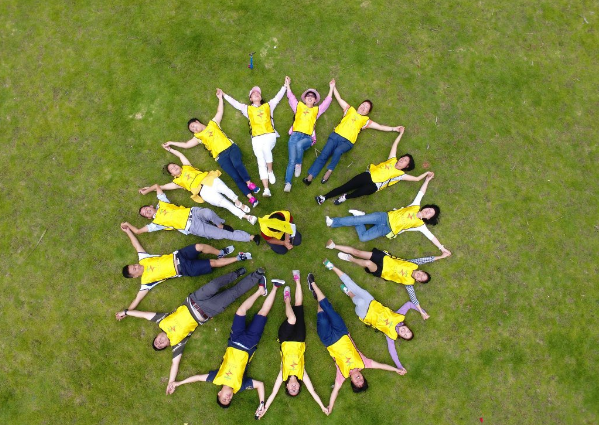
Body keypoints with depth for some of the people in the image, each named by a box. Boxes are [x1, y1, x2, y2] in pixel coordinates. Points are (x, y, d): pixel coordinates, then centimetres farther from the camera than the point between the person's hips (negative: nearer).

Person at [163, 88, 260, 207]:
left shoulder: (212, 124, 19)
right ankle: (250, 196, -20)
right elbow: (186, 144, 18)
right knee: (235, 176, -17)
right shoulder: (199, 137, 19)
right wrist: (171, 143, 20)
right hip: (221, 156, 0)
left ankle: (249, 183, -17)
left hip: (231, 147, 0)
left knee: (237, 164, -33)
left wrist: (220, 98, 16)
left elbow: (220, 112, 18)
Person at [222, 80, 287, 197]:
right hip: (256, 138, 1)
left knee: (266, 148, -34)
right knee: (261, 162, -10)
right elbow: (235, 103, 26)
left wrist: (285, 86, 24)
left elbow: (278, 97, 24)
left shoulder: (268, 105, 24)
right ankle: (266, 189, -16)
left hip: (270, 135, -1)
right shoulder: (247, 109, 24)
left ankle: (270, 171, -11)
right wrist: (224, 95, 27)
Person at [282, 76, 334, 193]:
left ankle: (299, 165, -14)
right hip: (295, 134, 0)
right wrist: (288, 84, 31)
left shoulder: (316, 110, 24)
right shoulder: (299, 106, 24)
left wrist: (331, 88, 25)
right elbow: (291, 97, 26)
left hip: (308, 137, 0)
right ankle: (288, 183, -22)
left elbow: (327, 101, 23)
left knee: (299, 144, -37)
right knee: (291, 160, -17)